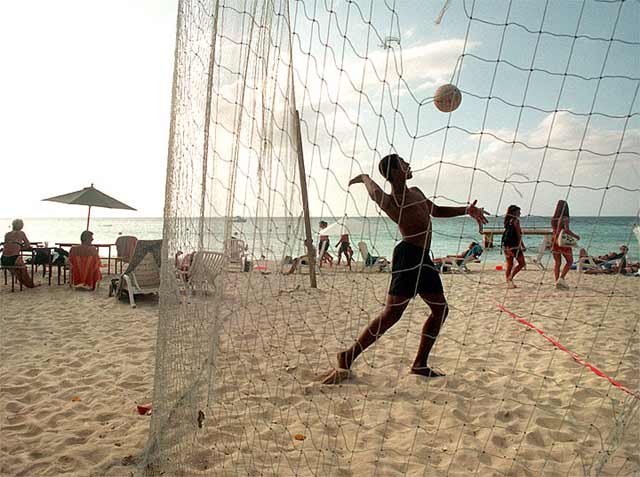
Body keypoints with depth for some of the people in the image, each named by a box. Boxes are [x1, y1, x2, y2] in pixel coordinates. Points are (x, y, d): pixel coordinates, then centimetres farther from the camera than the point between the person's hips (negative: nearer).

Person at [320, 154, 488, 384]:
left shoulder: (416, 192, 18)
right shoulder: (388, 201, -9)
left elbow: (436, 210, 31)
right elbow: (368, 181, 7)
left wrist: (467, 210, 22)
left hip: (423, 258, 9)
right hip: (408, 255, -9)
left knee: (440, 310, 12)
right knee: (391, 314, -13)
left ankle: (420, 364, 20)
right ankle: (348, 358, -5)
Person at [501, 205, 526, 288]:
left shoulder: (507, 221, 15)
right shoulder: (515, 220, -7)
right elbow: (518, 234, -9)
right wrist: (522, 245, -4)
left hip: (506, 245, 8)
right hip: (514, 245, -8)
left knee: (509, 264, 10)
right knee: (522, 263, 1)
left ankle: (509, 283, 10)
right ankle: (510, 278, -8)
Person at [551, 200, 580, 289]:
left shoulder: (553, 219, 4)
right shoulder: (565, 218, -13)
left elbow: (554, 231, 9)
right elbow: (566, 230, -22)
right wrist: (575, 236, -10)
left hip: (554, 241, 5)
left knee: (557, 262, 9)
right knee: (569, 261, 10)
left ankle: (557, 282, 8)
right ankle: (561, 278, -4)